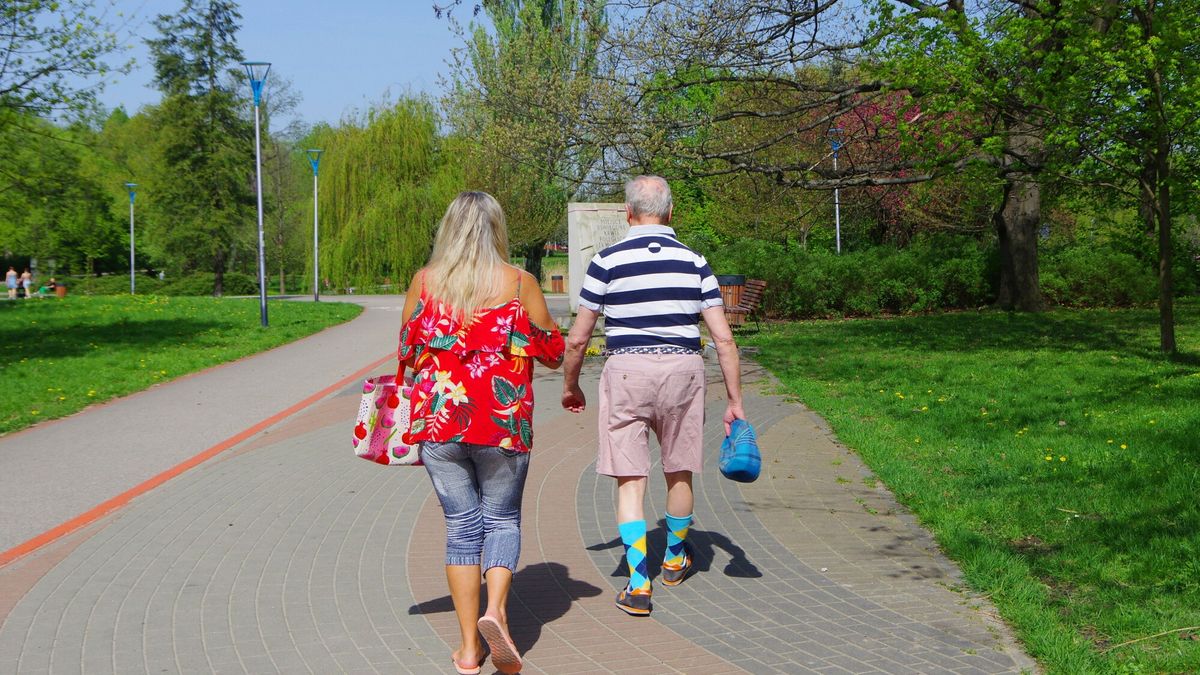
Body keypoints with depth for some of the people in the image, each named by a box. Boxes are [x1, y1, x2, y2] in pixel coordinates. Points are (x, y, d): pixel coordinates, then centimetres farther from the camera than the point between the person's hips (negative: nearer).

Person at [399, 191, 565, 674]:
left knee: (462, 526, 9)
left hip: (437, 418, 2)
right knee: (502, 519, 14)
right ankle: (495, 608, -12)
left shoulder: (424, 281, 2)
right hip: (503, 420, -1)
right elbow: (553, 353, 3)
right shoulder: (519, 283, -4)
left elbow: (407, 350, 10)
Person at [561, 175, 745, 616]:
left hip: (626, 373, -2)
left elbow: (578, 338, 1)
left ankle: (638, 584, -2)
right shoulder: (694, 262, 3)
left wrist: (570, 386, 17)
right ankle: (675, 560, 40)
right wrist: (734, 401, 7)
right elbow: (723, 338, 1)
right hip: (682, 370, 2)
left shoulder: (608, 261, -3)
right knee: (679, 472, 19)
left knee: (630, 480, 3)